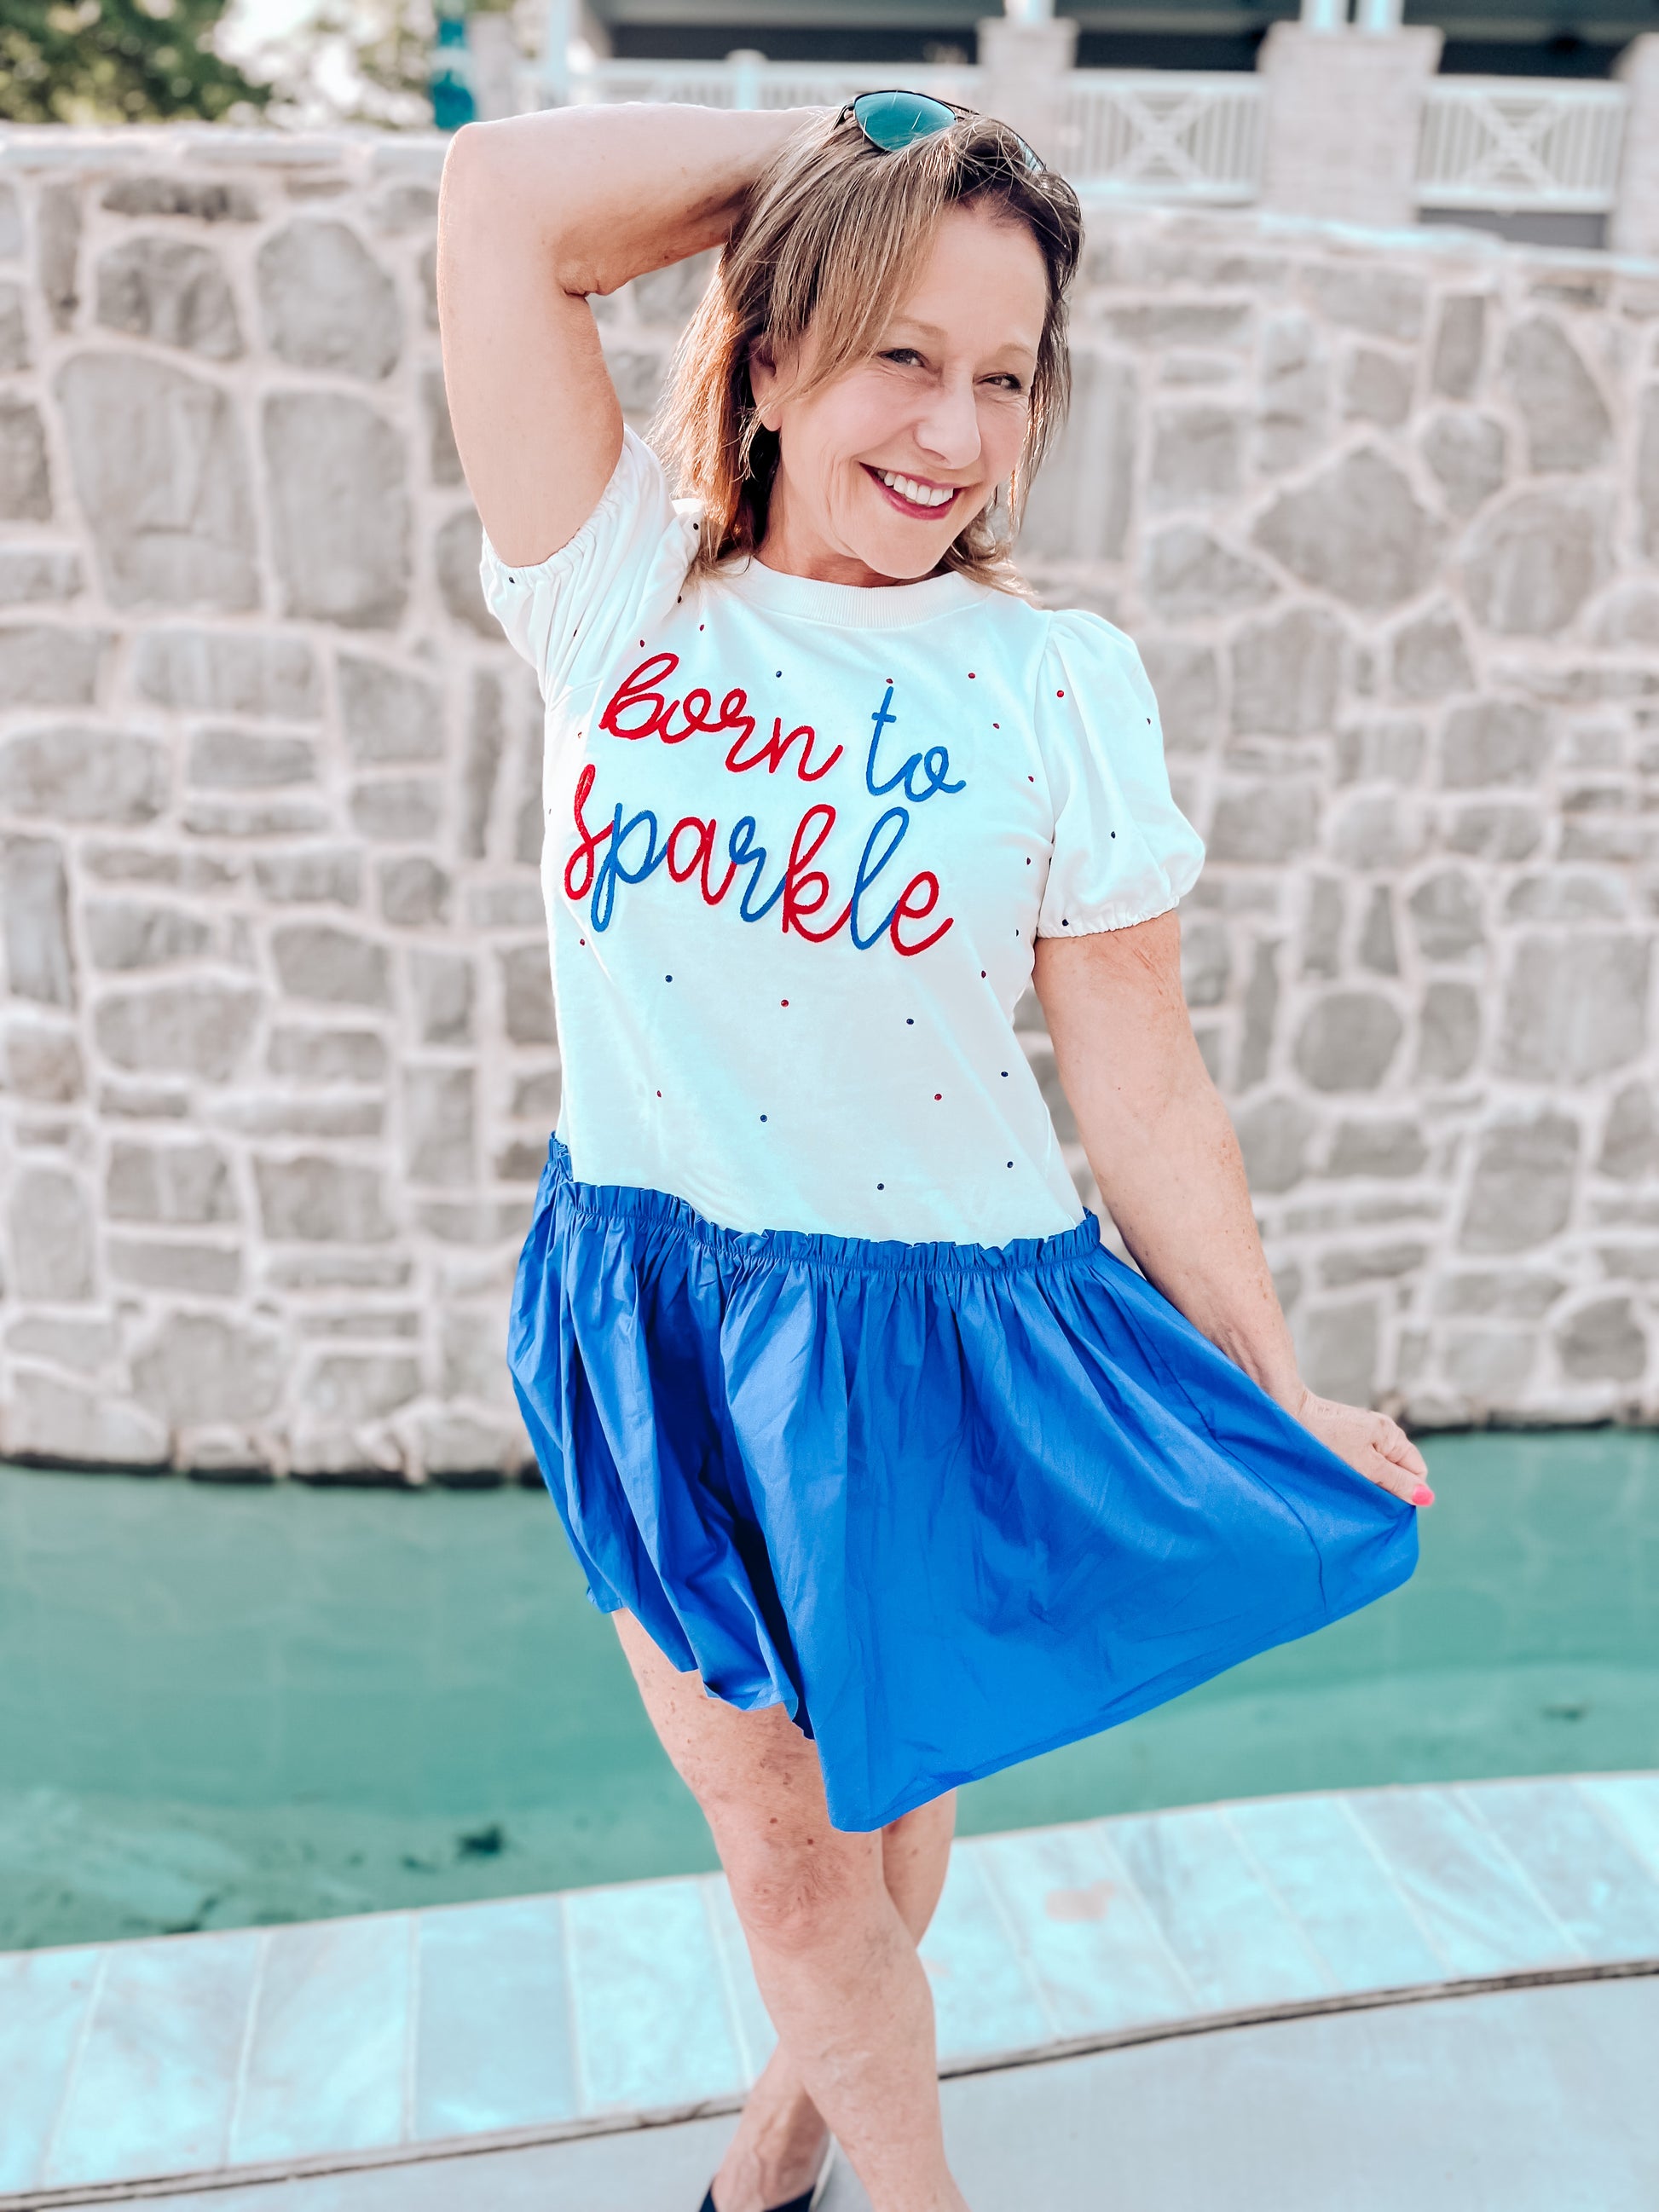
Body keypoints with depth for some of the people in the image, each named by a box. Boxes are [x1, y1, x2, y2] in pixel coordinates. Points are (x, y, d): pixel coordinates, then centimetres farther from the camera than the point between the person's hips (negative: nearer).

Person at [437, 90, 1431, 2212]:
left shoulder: (1056, 685, -8)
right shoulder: (621, 601, -3)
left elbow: (1140, 1083, -4)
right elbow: (502, 197, -8)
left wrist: (1286, 1393, 0)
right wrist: (834, 141, -1)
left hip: (933, 1333, -1)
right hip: (647, 1318, 2)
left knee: (881, 1797, 21)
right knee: (769, 1836, 16)